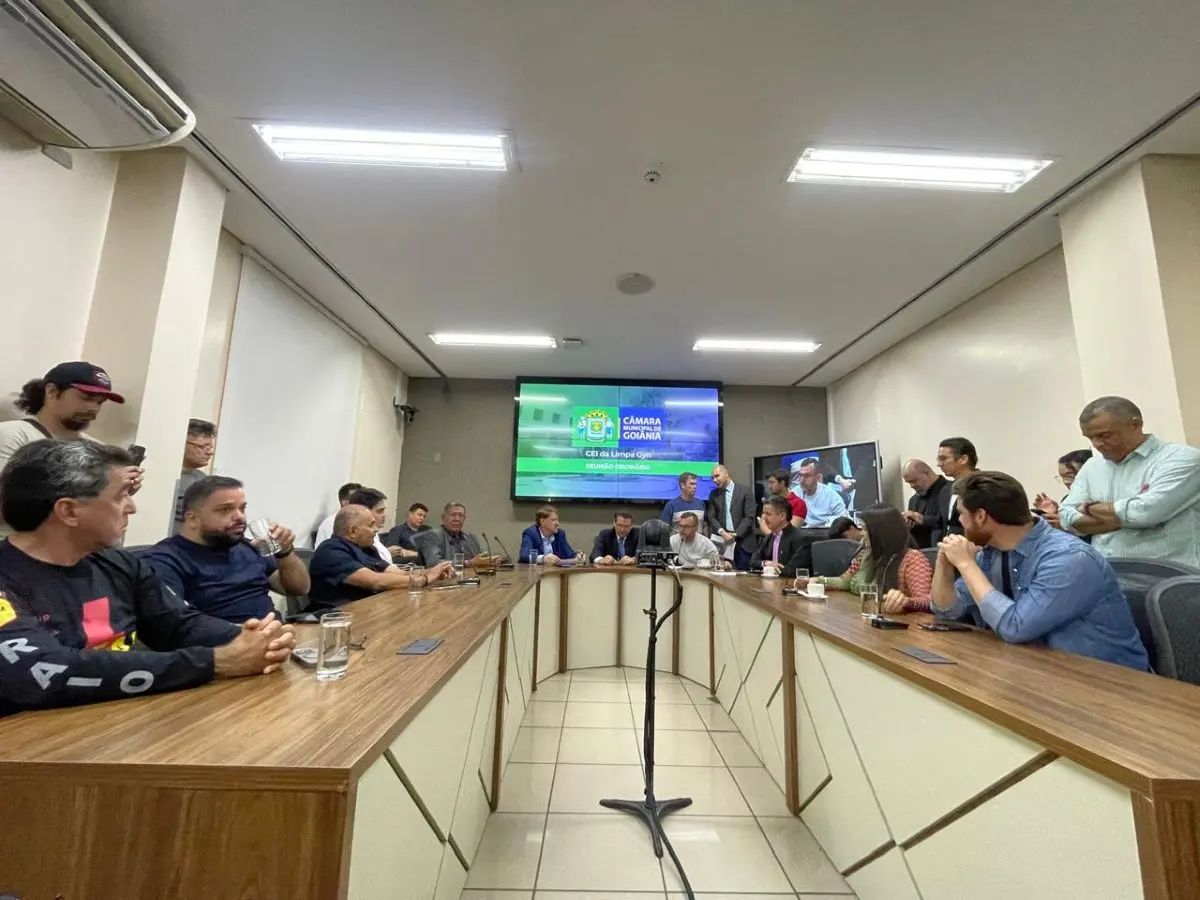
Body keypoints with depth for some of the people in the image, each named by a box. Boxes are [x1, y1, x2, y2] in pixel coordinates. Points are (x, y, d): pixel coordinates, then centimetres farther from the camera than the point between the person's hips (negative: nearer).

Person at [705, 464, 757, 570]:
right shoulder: (713, 494, 10)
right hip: (722, 542, 3)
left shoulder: (745, 492, 0)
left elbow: (749, 517, -5)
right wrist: (721, 532, -11)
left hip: (742, 542, -2)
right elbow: (711, 517, 6)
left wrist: (735, 534, -13)